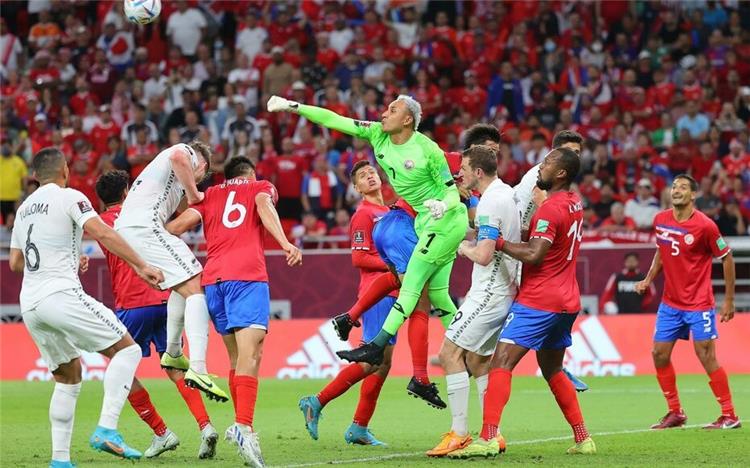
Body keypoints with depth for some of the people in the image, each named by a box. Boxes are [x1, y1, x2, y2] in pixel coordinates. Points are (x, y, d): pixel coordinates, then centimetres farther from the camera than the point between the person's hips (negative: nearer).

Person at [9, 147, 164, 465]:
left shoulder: (24, 209, 20)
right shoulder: (69, 197, -1)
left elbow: (15, 262, 29)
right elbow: (102, 234, -15)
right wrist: (141, 266, -15)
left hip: (30, 305, 8)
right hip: (61, 295, -8)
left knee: (68, 377, 18)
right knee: (127, 350, -2)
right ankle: (106, 430, -19)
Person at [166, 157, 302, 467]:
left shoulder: (210, 196, 26)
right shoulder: (261, 187, 20)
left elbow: (178, 225, 10)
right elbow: (264, 205, -4)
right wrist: (285, 243, -17)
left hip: (212, 278, 4)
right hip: (247, 275, -4)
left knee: (236, 356, 17)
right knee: (249, 354, -17)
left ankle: (241, 426, 17)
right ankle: (244, 427, -35)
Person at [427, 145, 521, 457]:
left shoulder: (490, 202, -18)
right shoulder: (508, 193, 12)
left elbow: (484, 255, -22)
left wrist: (464, 248, -4)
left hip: (490, 292, -10)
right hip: (504, 290, 10)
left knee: (450, 352, -11)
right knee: (477, 359, 15)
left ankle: (459, 433, -16)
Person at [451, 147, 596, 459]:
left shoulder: (550, 209, -15)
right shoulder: (574, 204, 12)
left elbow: (534, 255, -22)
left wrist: (498, 242, -14)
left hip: (539, 301, -9)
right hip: (567, 301, 9)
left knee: (501, 363, -14)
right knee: (553, 370, 22)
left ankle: (488, 438, -27)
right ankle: (583, 439, 19)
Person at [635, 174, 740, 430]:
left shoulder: (705, 225, -15)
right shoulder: (660, 220, 2)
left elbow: (726, 258, -6)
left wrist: (729, 300, -5)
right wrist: (649, 279, 7)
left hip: (699, 304, -6)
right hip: (670, 302, 6)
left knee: (706, 357, -9)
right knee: (659, 354, 3)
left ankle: (729, 416, 0)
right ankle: (675, 413, 17)